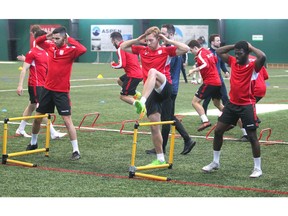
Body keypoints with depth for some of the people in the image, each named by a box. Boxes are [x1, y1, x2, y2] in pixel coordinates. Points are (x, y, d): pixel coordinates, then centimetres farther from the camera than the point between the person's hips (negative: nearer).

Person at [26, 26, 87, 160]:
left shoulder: (70, 50, -14)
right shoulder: (51, 47, 4)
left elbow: (83, 50, -34)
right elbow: (38, 42, 21)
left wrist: (69, 39, -23)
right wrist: (46, 36, 1)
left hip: (62, 91, -6)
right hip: (47, 89, 6)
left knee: (67, 120, -8)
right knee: (37, 117, 15)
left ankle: (76, 151, -4)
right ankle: (33, 143, 37)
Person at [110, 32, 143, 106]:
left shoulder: (120, 49, -13)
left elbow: (122, 64, -22)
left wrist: (113, 65, -1)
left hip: (133, 75, -9)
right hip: (139, 73, 9)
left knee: (123, 96, -3)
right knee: (119, 80, 31)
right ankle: (135, 93, 19)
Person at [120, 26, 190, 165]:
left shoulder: (166, 50, 5)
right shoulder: (142, 50, 16)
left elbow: (186, 49, -8)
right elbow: (122, 47, 22)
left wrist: (168, 41, -4)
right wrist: (138, 39, 11)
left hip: (164, 88, -5)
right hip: (151, 92, 5)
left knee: (152, 71, -37)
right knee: (154, 127, 2)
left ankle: (142, 102, -55)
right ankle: (160, 159, 12)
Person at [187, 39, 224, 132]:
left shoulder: (200, 54, -12)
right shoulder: (208, 52, 14)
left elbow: (206, 65, -29)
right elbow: (215, 60, 30)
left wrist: (194, 70, -34)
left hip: (209, 82, -9)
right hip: (217, 82, 9)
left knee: (195, 101, -8)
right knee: (217, 103, 25)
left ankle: (205, 121, -20)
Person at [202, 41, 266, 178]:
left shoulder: (253, 66, -13)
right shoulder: (233, 62, 5)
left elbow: (262, 57, -33)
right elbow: (219, 52, 12)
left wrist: (250, 47, -17)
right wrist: (234, 46, 3)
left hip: (247, 105, -6)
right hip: (232, 104, 6)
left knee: (252, 136, -2)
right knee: (218, 131, 8)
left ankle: (257, 168, 8)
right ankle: (215, 162, 23)